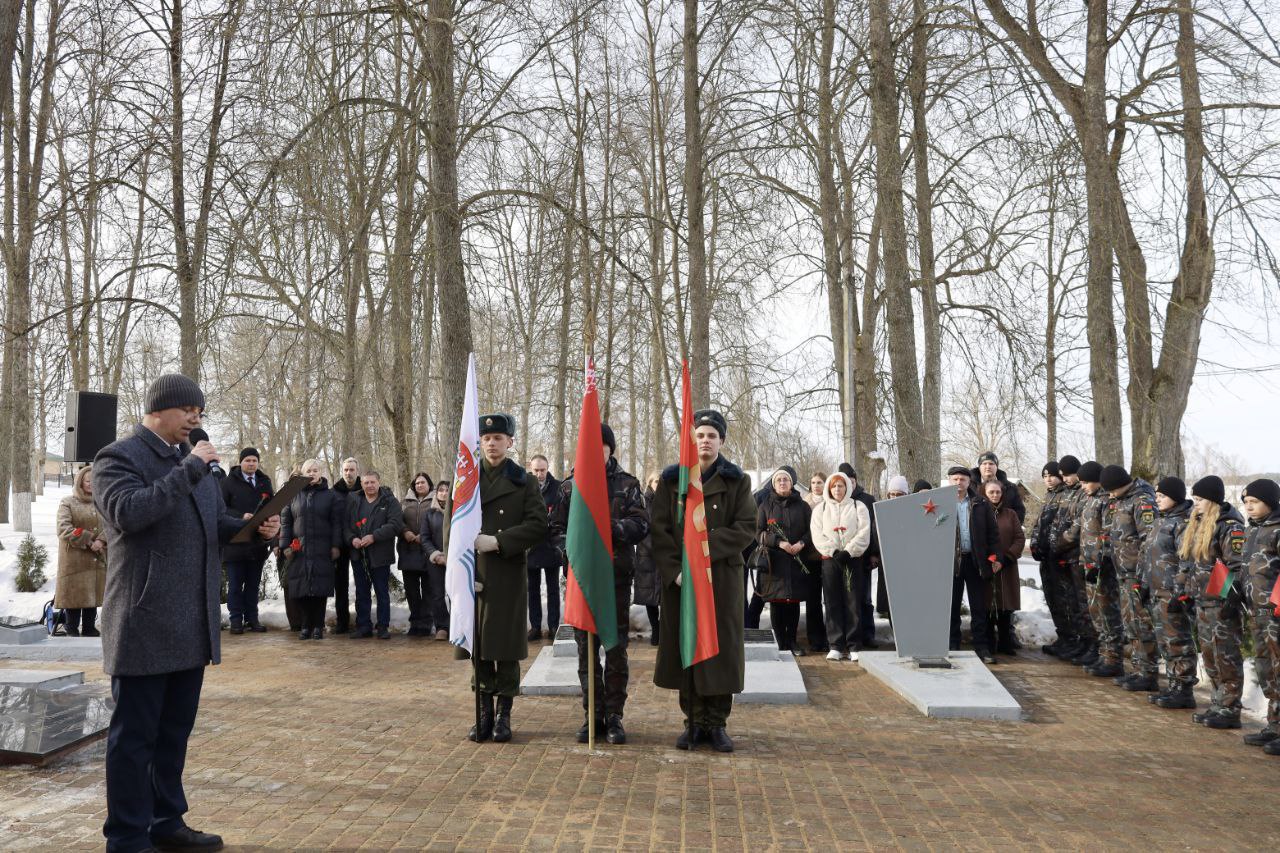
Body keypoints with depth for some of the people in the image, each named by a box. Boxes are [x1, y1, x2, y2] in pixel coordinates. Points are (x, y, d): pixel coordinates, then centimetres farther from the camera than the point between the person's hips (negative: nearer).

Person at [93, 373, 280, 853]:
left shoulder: (193, 460, 17)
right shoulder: (118, 458, -7)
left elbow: (215, 523, 22)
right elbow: (128, 512, -26)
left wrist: (254, 527, 2)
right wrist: (189, 469, -22)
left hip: (192, 624, 8)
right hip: (144, 624, -8)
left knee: (174, 732, 17)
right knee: (135, 735, 2)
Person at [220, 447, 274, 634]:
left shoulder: (265, 482, 13)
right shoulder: (229, 482, 0)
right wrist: (241, 516, -18)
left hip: (258, 542, 4)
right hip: (235, 540, -4)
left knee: (254, 583, 9)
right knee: (235, 583, 2)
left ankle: (252, 619, 15)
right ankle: (236, 620, 8)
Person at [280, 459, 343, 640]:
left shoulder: (331, 496, 6)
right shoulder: (293, 495, 10)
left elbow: (336, 523, 3)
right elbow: (285, 521, 10)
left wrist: (335, 546, -4)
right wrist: (285, 546, 2)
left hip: (322, 551, -1)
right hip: (298, 550, 2)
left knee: (320, 589, -3)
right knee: (301, 589, 0)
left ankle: (318, 626, 5)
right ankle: (304, 626, 8)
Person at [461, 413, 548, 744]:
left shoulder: (524, 481, 3)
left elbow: (538, 525, -6)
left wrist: (497, 542, -16)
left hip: (509, 574, -2)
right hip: (473, 575, 2)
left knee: (506, 645, 2)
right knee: (478, 644, 7)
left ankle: (504, 714, 14)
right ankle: (484, 712, 19)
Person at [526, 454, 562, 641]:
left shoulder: (558, 488, -5)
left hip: (551, 546, -2)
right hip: (530, 546, 2)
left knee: (553, 588, 7)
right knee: (533, 589, 10)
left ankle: (553, 626, 14)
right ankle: (535, 627, 18)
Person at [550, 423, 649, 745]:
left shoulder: (628, 485, 6)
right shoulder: (569, 485, 10)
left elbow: (641, 525, -4)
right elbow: (556, 527, 7)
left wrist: (610, 526, -21)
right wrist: (567, 549, -13)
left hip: (616, 576, -1)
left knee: (616, 648, 3)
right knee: (586, 647, 6)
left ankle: (614, 716, 13)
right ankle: (592, 714, 17)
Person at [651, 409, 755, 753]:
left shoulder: (736, 481, 4)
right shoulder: (672, 480, 6)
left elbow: (746, 528, -5)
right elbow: (659, 529, -1)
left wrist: (706, 545, -17)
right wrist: (674, 570, -13)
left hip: (723, 578, -1)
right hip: (680, 579, 1)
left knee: (721, 647, 2)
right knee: (685, 647, 4)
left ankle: (717, 723, 13)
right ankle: (694, 721, 15)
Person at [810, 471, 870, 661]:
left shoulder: (858, 507, 8)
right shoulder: (820, 509, 13)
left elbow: (864, 534, -1)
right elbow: (817, 535, 2)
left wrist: (848, 552, -12)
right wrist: (833, 552, -10)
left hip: (853, 558, -1)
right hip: (830, 559, 1)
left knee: (853, 601, -4)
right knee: (833, 602, 0)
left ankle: (854, 646, 0)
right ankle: (836, 646, 3)